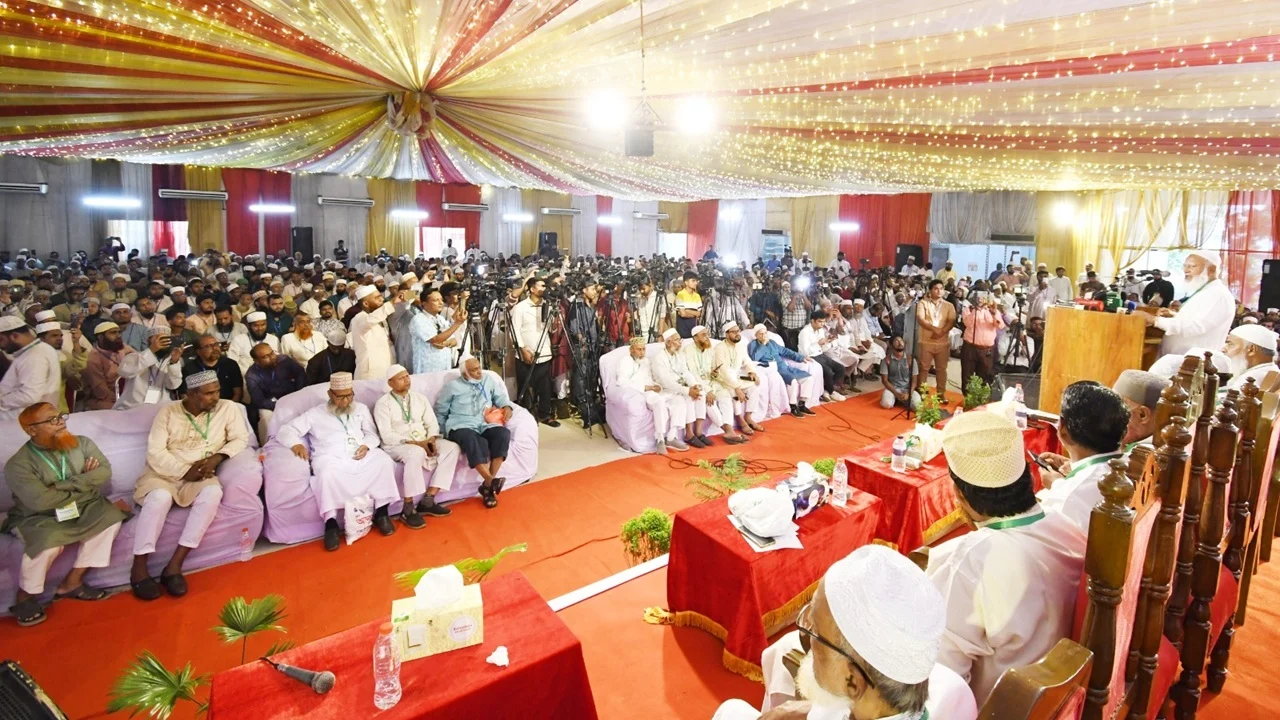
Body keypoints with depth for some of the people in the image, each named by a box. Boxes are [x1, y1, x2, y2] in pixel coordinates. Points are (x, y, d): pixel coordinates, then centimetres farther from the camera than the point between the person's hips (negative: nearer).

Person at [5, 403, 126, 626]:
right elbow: (41, 501, -25)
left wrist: (64, 485, -21)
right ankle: (25, 595, -4)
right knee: (50, 541, -34)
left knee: (110, 515, -23)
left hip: (82, 510, 5)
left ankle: (72, 581, -11)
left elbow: (104, 471, -9)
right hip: (39, 519, -4)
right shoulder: (18, 464, -14)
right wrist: (84, 482, -13)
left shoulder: (82, 443, 0)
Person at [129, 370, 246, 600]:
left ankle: (175, 564, -27)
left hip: (200, 476, 1)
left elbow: (240, 438, 0)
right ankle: (139, 567, -20)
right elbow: (155, 452, -7)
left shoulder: (227, 408, 1)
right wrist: (185, 470, -19)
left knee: (213, 492, -33)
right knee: (160, 497, -34)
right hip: (163, 474, -1)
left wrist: (216, 457, -16)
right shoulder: (168, 412, -2)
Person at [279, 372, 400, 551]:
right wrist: (296, 444, -14)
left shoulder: (361, 409, 21)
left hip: (360, 454, 3)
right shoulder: (315, 413, 13)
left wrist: (366, 445, -6)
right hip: (330, 457, -2)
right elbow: (287, 430, 8)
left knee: (384, 460, -28)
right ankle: (331, 523, -31)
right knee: (327, 473, -38)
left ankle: (381, 512, -18)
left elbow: (372, 434, 17)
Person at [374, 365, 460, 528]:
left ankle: (427, 501, -18)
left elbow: (432, 423, 9)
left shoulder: (420, 397, 12)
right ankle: (408, 509, -27)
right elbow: (387, 436, -14)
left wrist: (431, 440, -13)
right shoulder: (383, 403, -5)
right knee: (416, 453, -39)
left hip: (424, 442, 6)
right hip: (397, 445, -6)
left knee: (453, 448, -18)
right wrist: (414, 443, -23)